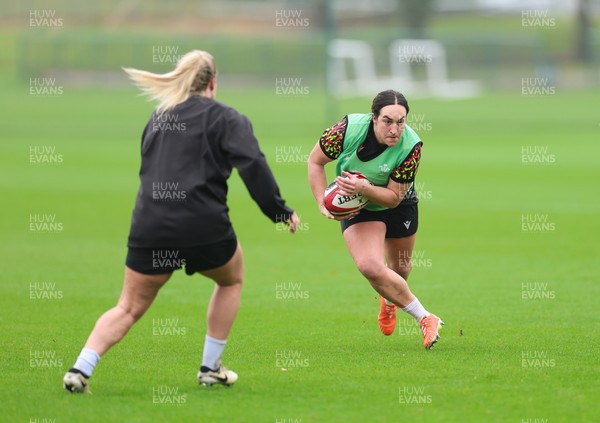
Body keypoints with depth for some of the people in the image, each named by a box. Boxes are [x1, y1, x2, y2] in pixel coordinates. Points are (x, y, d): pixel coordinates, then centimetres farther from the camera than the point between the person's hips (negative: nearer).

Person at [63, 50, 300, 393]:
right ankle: (211, 368, 23)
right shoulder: (226, 118, 2)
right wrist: (280, 210, -6)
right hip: (203, 226, -4)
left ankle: (80, 370, -9)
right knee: (232, 279, 26)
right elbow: (253, 166, -10)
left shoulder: (158, 117, 19)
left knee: (129, 307, 11)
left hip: (149, 227, 4)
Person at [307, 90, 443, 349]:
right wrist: (323, 205, -19)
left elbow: (394, 197, -25)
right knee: (369, 267, -22)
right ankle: (424, 319, -7)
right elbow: (315, 161, -12)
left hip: (398, 206, 1)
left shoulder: (411, 146, -29)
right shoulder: (349, 128, -29)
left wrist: (363, 187, -43)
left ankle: (389, 299, 59)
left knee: (399, 269, 19)